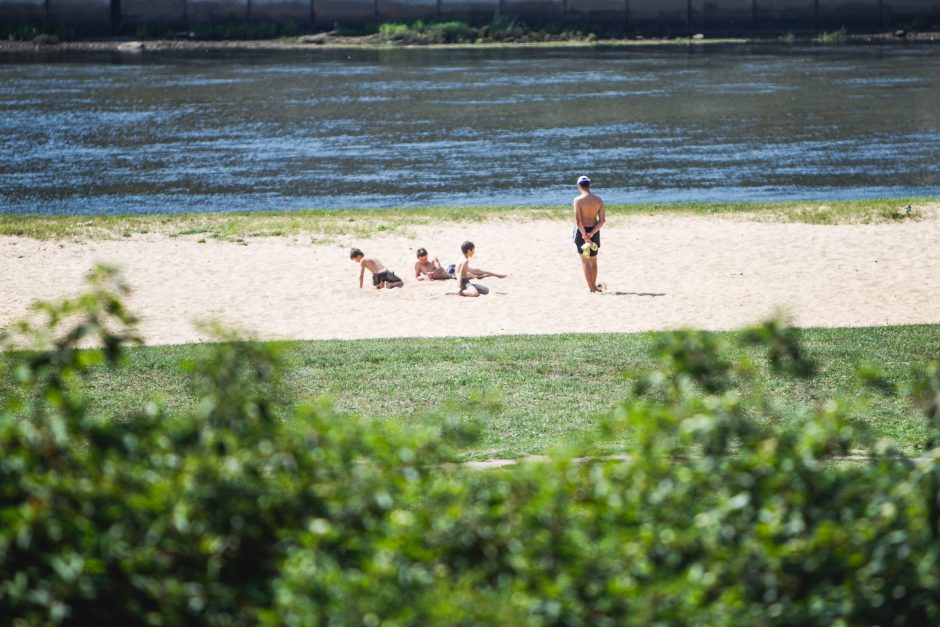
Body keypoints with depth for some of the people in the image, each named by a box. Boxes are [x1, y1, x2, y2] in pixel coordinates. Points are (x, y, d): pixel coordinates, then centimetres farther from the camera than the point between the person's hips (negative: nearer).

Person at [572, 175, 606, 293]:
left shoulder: (578, 200, -13)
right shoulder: (598, 200, -1)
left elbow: (578, 220, -18)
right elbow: (602, 220, -6)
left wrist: (585, 236, -15)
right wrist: (591, 234, -10)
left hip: (581, 231, -4)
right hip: (594, 231, 4)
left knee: (585, 260, 4)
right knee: (593, 260, 19)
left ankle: (591, 287, 0)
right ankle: (594, 285, 29)